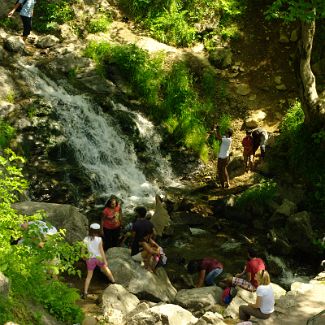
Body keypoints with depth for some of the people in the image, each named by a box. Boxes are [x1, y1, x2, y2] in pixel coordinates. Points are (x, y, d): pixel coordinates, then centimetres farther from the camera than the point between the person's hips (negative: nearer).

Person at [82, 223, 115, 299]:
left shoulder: (86, 239, -8)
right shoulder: (99, 239, -15)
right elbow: (101, 251, -14)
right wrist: (105, 260, -7)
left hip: (90, 259, 1)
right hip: (99, 258, -1)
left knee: (89, 276, 10)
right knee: (105, 268, 28)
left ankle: (85, 292, 3)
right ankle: (113, 281, 47)